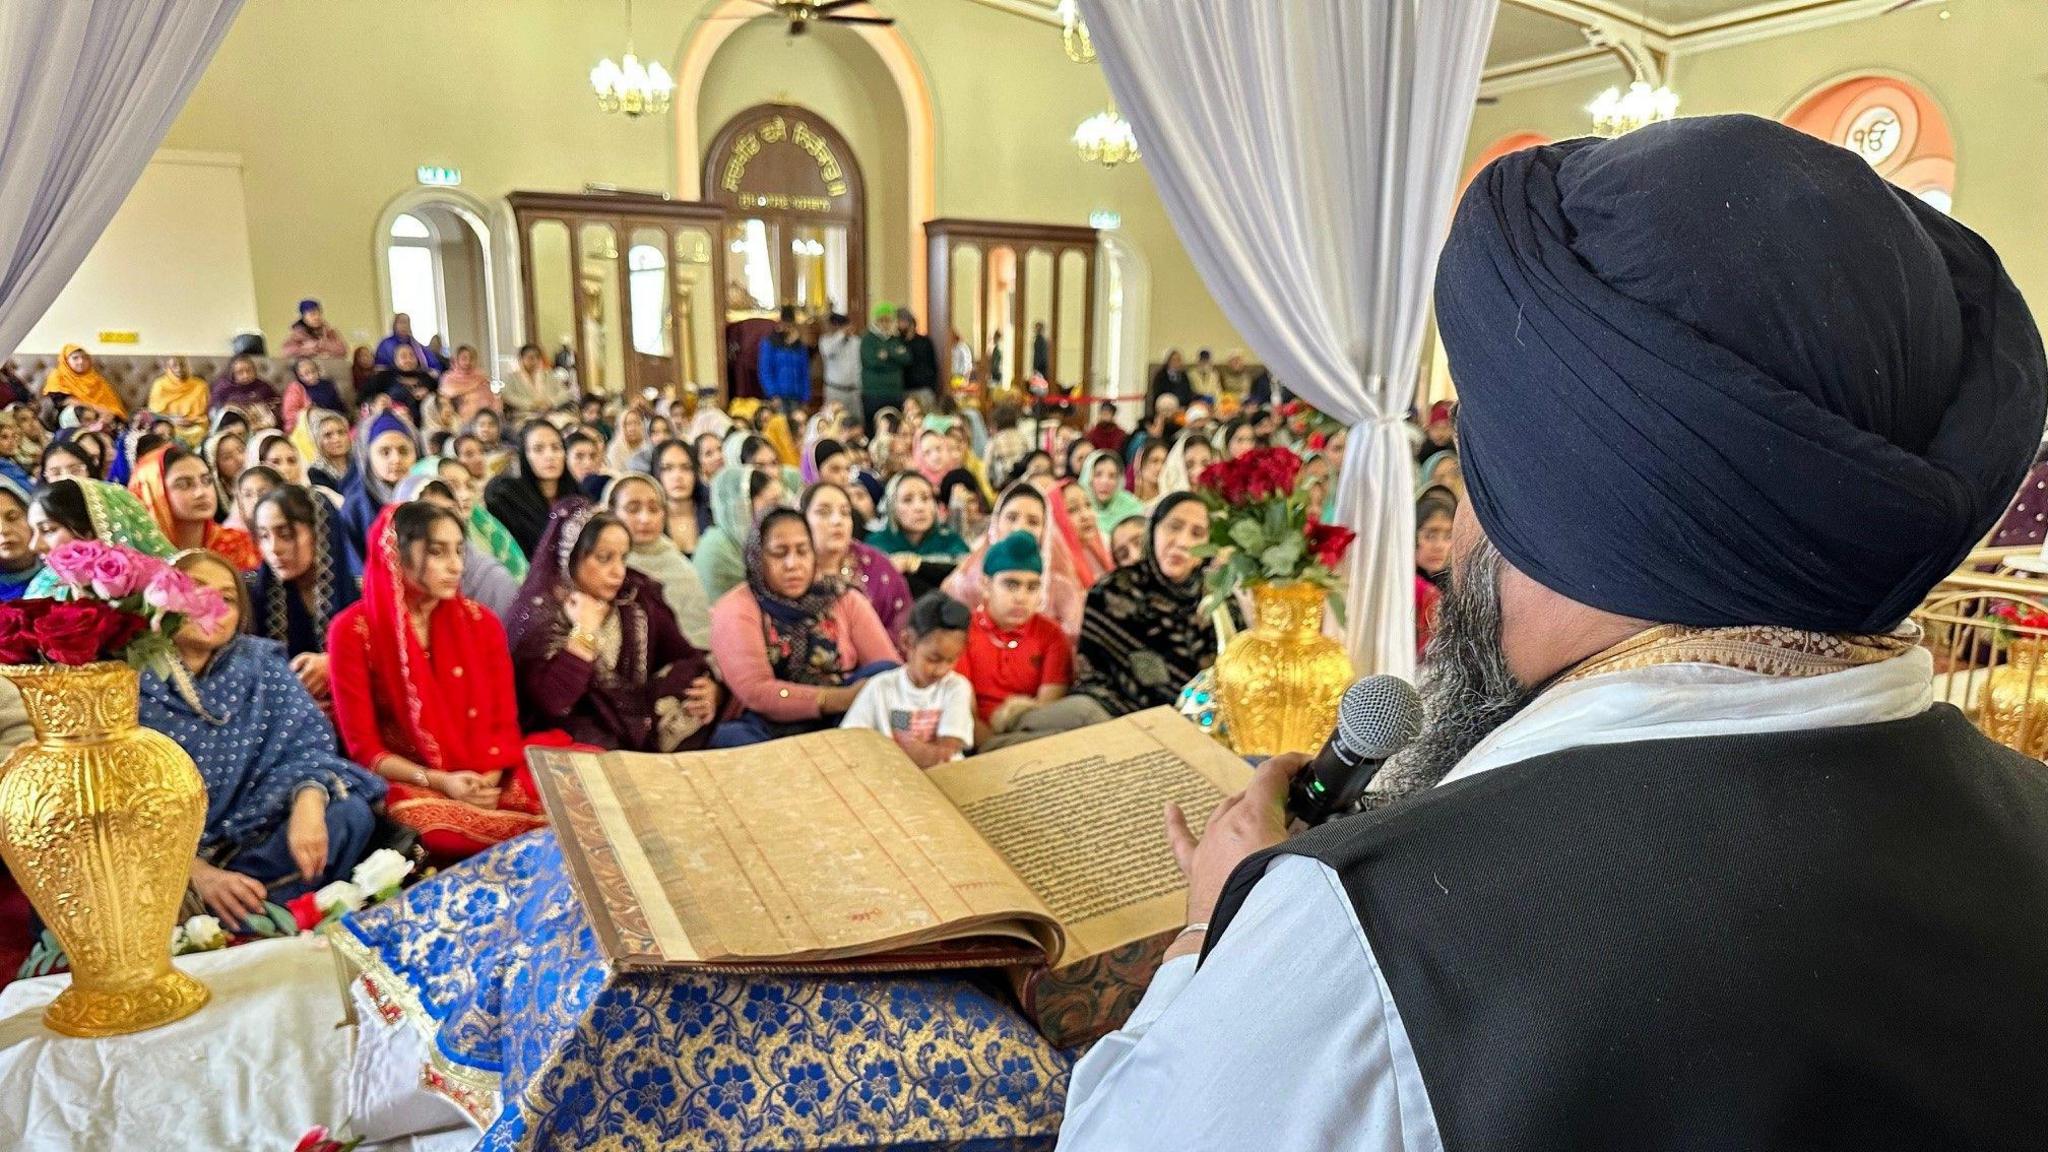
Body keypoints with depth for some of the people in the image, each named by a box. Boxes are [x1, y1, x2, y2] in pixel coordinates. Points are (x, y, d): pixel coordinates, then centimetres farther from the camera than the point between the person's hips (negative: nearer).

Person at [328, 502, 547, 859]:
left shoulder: (481, 622, 3)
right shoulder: (353, 631, -5)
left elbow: (504, 722, 3)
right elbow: (363, 747, -6)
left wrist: (489, 780, -16)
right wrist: (438, 781, -20)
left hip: (490, 782, 3)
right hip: (408, 785, -3)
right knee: (445, 832, -36)